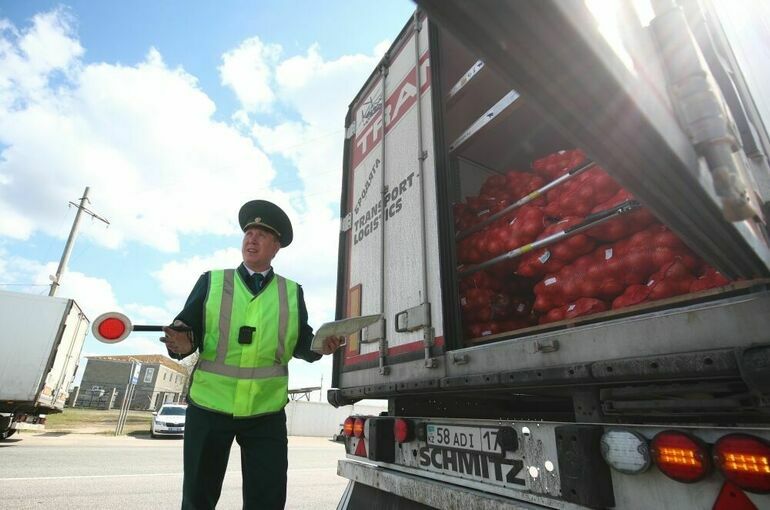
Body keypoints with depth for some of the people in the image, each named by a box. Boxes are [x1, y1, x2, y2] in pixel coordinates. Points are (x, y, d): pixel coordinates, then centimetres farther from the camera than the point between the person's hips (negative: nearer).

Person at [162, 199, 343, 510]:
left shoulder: (292, 292, 7)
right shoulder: (211, 281, 5)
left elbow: (300, 343, 6)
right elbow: (186, 326, 0)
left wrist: (320, 345, -15)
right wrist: (182, 341, -23)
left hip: (266, 413, 0)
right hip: (208, 407, 0)